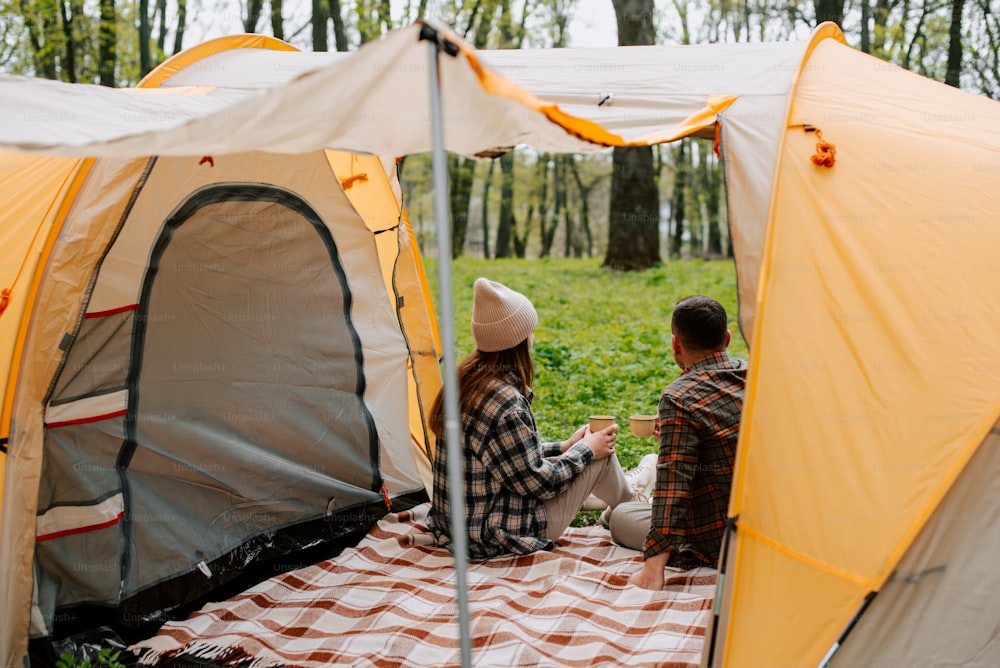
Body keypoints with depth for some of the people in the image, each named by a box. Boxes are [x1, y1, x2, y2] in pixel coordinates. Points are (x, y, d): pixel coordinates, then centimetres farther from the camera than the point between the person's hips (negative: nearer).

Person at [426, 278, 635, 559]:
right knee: (601, 455, 4)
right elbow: (536, 483, -19)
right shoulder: (505, 404, -28)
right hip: (498, 539, -9)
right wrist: (585, 450, -5)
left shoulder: (466, 380, 1)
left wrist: (563, 447, 19)